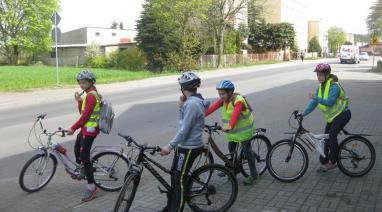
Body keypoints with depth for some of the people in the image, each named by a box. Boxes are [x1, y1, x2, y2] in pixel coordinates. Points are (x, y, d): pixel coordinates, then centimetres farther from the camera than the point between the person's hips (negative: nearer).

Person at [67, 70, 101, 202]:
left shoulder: (91, 95, -18)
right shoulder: (91, 94, 15)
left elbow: (85, 115, -21)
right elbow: (82, 111, 16)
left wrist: (73, 128, -16)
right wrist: (79, 101, 0)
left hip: (89, 129, -11)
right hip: (86, 128, 11)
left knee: (84, 156, -10)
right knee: (77, 148, 26)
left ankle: (91, 187, -5)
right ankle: (81, 170, 46)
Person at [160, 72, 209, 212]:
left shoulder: (192, 103, -22)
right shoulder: (195, 100, 9)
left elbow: (184, 129, -24)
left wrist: (170, 146, -22)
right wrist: (181, 106, 2)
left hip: (189, 147, -10)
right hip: (184, 145, 10)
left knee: (180, 179, -1)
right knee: (174, 175, 17)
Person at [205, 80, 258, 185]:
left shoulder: (238, 100, -25)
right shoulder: (223, 99, -4)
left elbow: (235, 114, -40)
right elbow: (212, 107, -14)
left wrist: (229, 127, -54)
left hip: (243, 128, -7)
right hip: (232, 130, 7)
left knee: (246, 150, -1)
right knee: (231, 150, 13)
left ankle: (253, 174, 11)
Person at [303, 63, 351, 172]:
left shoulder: (334, 86, -20)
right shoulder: (320, 87, 5)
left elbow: (330, 102, -30)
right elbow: (313, 103, 3)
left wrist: (316, 98, -36)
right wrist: (304, 113, -5)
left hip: (343, 114, -9)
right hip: (332, 116, 9)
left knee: (332, 135, -25)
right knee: (326, 138, 7)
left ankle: (333, 162, -14)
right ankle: (324, 163, 18)